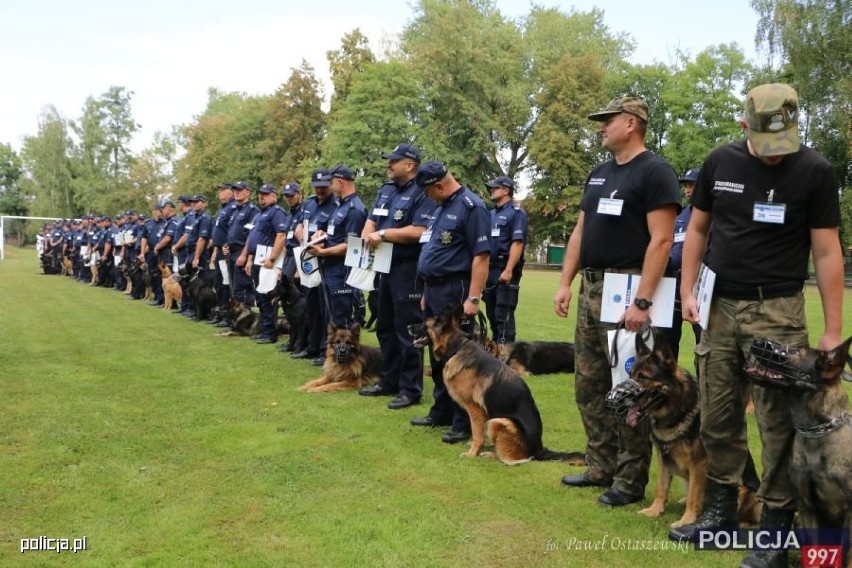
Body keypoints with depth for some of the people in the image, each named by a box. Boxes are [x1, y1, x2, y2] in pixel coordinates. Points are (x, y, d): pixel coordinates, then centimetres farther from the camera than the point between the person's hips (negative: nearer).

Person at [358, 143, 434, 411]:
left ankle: (410, 389, 5)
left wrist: (383, 234, -20)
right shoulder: (385, 190, 14)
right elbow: (371, 222, 14)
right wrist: (367, 238, -7)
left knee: (407, 330, -4)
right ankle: (388, 381, 28)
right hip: (385, 266, 9)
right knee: (385, 327, 16)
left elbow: (418, 232, -24)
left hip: (408, 270, -9)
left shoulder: (422, 194, -13)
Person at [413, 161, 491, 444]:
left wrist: (473, 298, -23)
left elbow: (481, 256, -19)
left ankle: (464, 424, 4)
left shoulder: (471, 206, -13)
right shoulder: (442, 207, 17)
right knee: (438, 355, 16)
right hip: (433, 291, 10)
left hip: (454, 292, -10)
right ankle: (442, 412, 28)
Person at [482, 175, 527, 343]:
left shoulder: (516, 212, -6)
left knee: (503, 315, -9)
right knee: (491, 313, 13)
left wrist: (508, 270, -24)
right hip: (490, 269, 8)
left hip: (505, 270, -8)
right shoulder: (491, 214, 18)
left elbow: (517, 243, -16)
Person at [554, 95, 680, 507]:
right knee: (588, 385, 13)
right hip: (590, 288, 9)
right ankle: (602, 467, 26)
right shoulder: (598, 174, 18)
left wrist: (642, 301, -22)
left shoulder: (654, 172, -8)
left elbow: (661, 240, -16)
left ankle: (631, 481, 11)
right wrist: (565, 283, 11)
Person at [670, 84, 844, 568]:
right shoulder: (720, 162, 4)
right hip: (717, 306, 4)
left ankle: (776, 528, 13)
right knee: (717, 417, 10)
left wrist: (833, 330, -7)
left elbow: (827, 252, -5)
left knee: (779, 423, -1)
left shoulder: (815, 172, -5)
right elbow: (698, 229, 12)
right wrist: (687, 291, 3)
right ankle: (721, 509, 26)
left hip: (776, 310, -3)